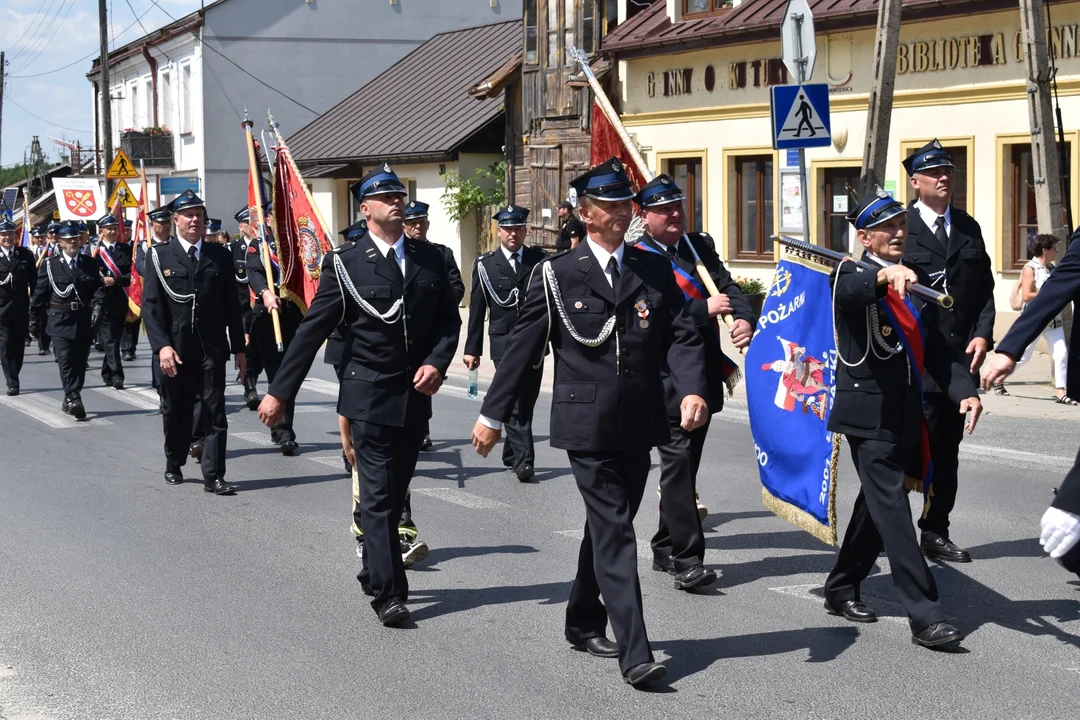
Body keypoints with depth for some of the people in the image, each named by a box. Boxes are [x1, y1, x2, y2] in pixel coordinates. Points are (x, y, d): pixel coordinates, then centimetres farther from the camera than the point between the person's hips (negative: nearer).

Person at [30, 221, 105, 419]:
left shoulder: (90, 263, 7)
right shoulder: (50, 264, 0)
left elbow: (98, 288, 2)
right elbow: (40, 293, 4)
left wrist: (97, 306, -15)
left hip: (85, 320, 3)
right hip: (61, 320, -3)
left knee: (80, 361, 7)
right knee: (66, 360, -12)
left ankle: (70, 400, 18)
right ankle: (74, 399, -17)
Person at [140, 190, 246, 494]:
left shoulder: (220, 256, 8)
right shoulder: (159, 256, 1)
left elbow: (231, 305, 10)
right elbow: (151, 305, -5)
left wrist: (238, 348, 7)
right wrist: (162, 346, -16)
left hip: (212, 348, 1)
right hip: (175, 350, -1)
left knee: (215, 413, -4)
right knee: (176, 412, 12)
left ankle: (213, 476, -1)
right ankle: (174, 465, 32)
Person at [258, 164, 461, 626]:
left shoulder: (430, 259, 8)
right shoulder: (346, 264, -4)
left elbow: (449, 321, 12)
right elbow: (312, 331, -3)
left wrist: (436, 362, -8)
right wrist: (279, 391, -4)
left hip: (416, 396, 4)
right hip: (369, 396, -4)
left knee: (394, 494, 14)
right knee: (377, 496, -7)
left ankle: (374, 571, 31)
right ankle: (389, 593, -7)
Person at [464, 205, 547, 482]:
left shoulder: (540, 260, 6)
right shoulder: (485, 265, 3)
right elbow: (477, 310, 4)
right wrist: (472, 349, 2)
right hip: (504, 343, -2)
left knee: (526, 403, 11)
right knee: (514, 405, -10)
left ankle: (511, 454, 28)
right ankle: (523, 461, -13)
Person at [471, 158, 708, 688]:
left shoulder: (655, 271, 10)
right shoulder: (557, 275, -1)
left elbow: (681, 336, 4)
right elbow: (523, 348, 1)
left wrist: (692, 390, -15)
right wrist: (493, 415, 2)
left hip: (638, 425, 5)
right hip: (587, 425, -5)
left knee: (608, 526, 17)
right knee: (614, 532, -10)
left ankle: (584, 622, 35)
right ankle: (634, 653, -13)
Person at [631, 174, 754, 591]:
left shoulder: (700, 246, 13)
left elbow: (727, 287, 4)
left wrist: (744, 320, -16)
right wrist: (706, 309, -23)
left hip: (705, 375, 7)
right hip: (667, 380, -7)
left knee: (684, 464, 14)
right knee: (678, 463, -11)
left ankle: (665, 551, 26)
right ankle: (686, 560, -12)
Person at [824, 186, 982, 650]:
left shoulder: (917, 279, 14)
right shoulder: (852, 276, -6)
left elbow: (936, 347, 13)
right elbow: (849, 292, -32)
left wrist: (964, 390, -1)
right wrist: (885, 276, -52)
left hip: (906, 414, 8)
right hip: (869, 413, -8)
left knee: (878, 504, 17)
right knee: (892, 510, -10)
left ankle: (841, 589, 33)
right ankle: (924, 616, -12)